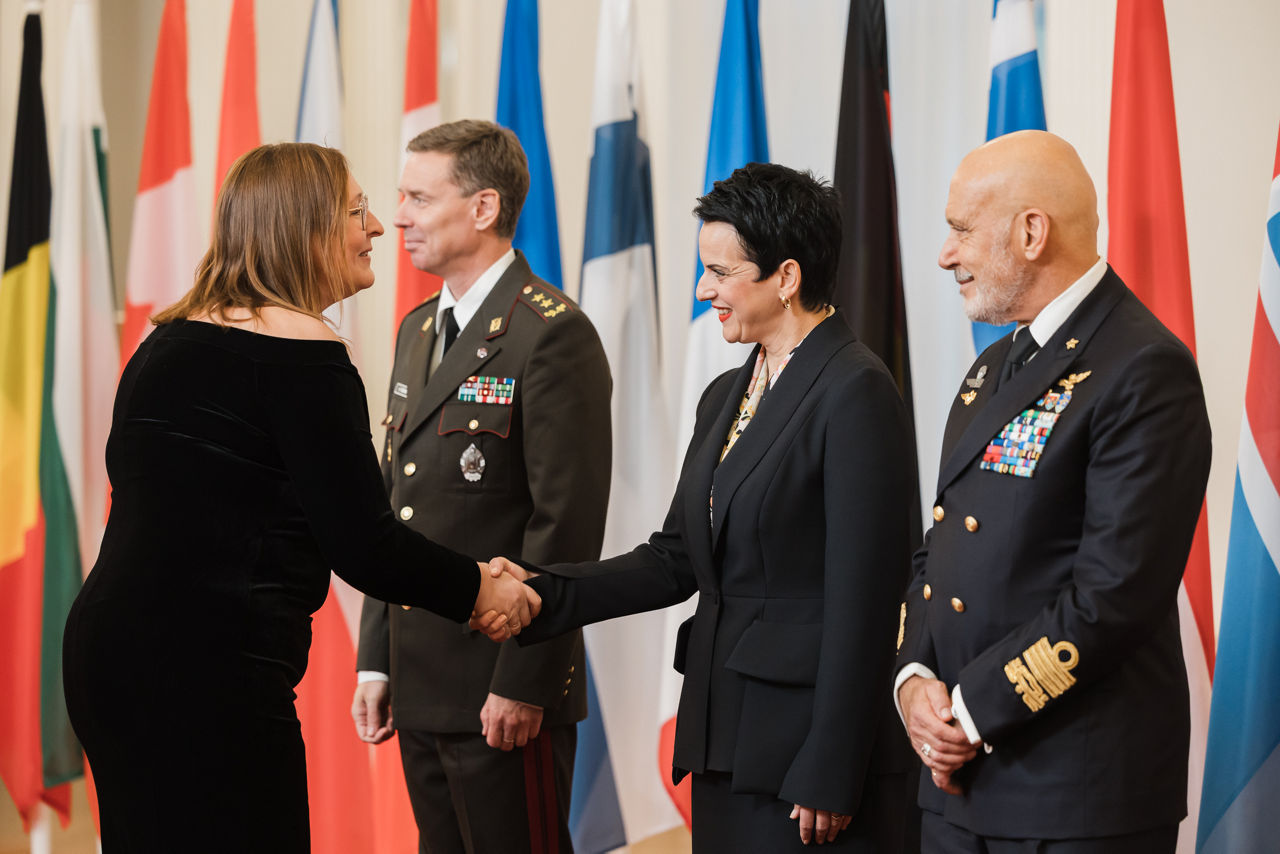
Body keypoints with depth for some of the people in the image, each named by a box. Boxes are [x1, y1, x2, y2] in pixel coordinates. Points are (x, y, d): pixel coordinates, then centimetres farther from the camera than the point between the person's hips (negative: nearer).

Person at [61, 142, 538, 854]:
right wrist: (482, 590, 3)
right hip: (209, 678, -9)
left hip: (105, 657, 9)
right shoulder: (302, 349, -12)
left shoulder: (170, 341, 14)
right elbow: (363, 547, -14)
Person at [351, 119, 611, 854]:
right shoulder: (419, 330, 15)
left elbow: (566, 524, -17)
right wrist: (376, 661, 14)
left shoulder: (553, 334, -12)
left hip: (504, 689, -8)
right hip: (422, 684, 8)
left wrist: (524, 684, -18)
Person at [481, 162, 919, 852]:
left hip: (808, 741, -8)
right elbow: (676, 559, 14)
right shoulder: (725, 397, 15)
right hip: (725, 743, 8)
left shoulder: (857, 393, -12)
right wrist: (544, 594, -1)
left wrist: (829, 777, -18)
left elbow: (861, 602, -16)